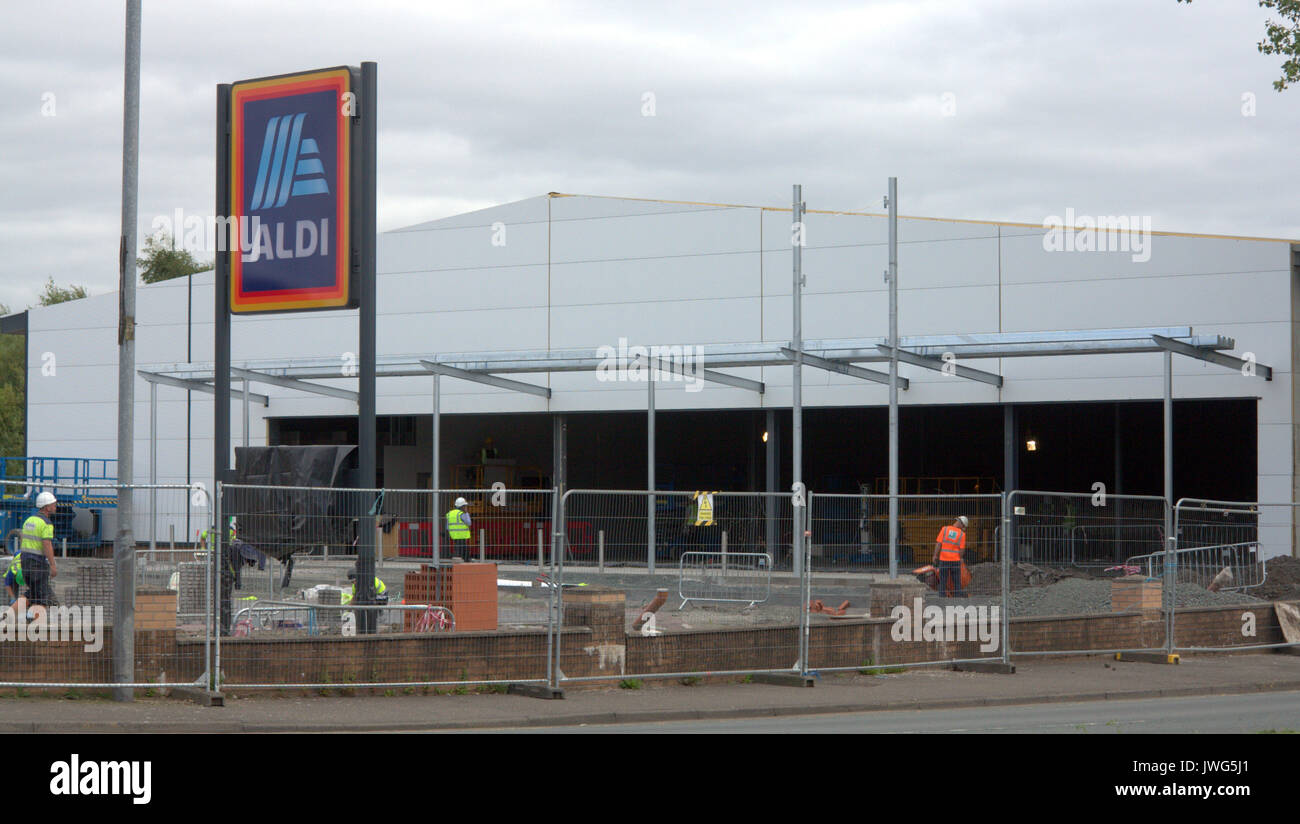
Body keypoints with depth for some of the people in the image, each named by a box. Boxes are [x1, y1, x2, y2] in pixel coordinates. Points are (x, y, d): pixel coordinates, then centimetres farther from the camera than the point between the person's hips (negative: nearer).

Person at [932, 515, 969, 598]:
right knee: (957, 584, 9)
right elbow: (962, 550, -4)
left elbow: (938, 543, -7)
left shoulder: (945, 529, -3)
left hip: (944, 560, 0)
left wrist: (935, 556, -1)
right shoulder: (962, 534, -4)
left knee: (943, 582, 6)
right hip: (955, 560, 0)